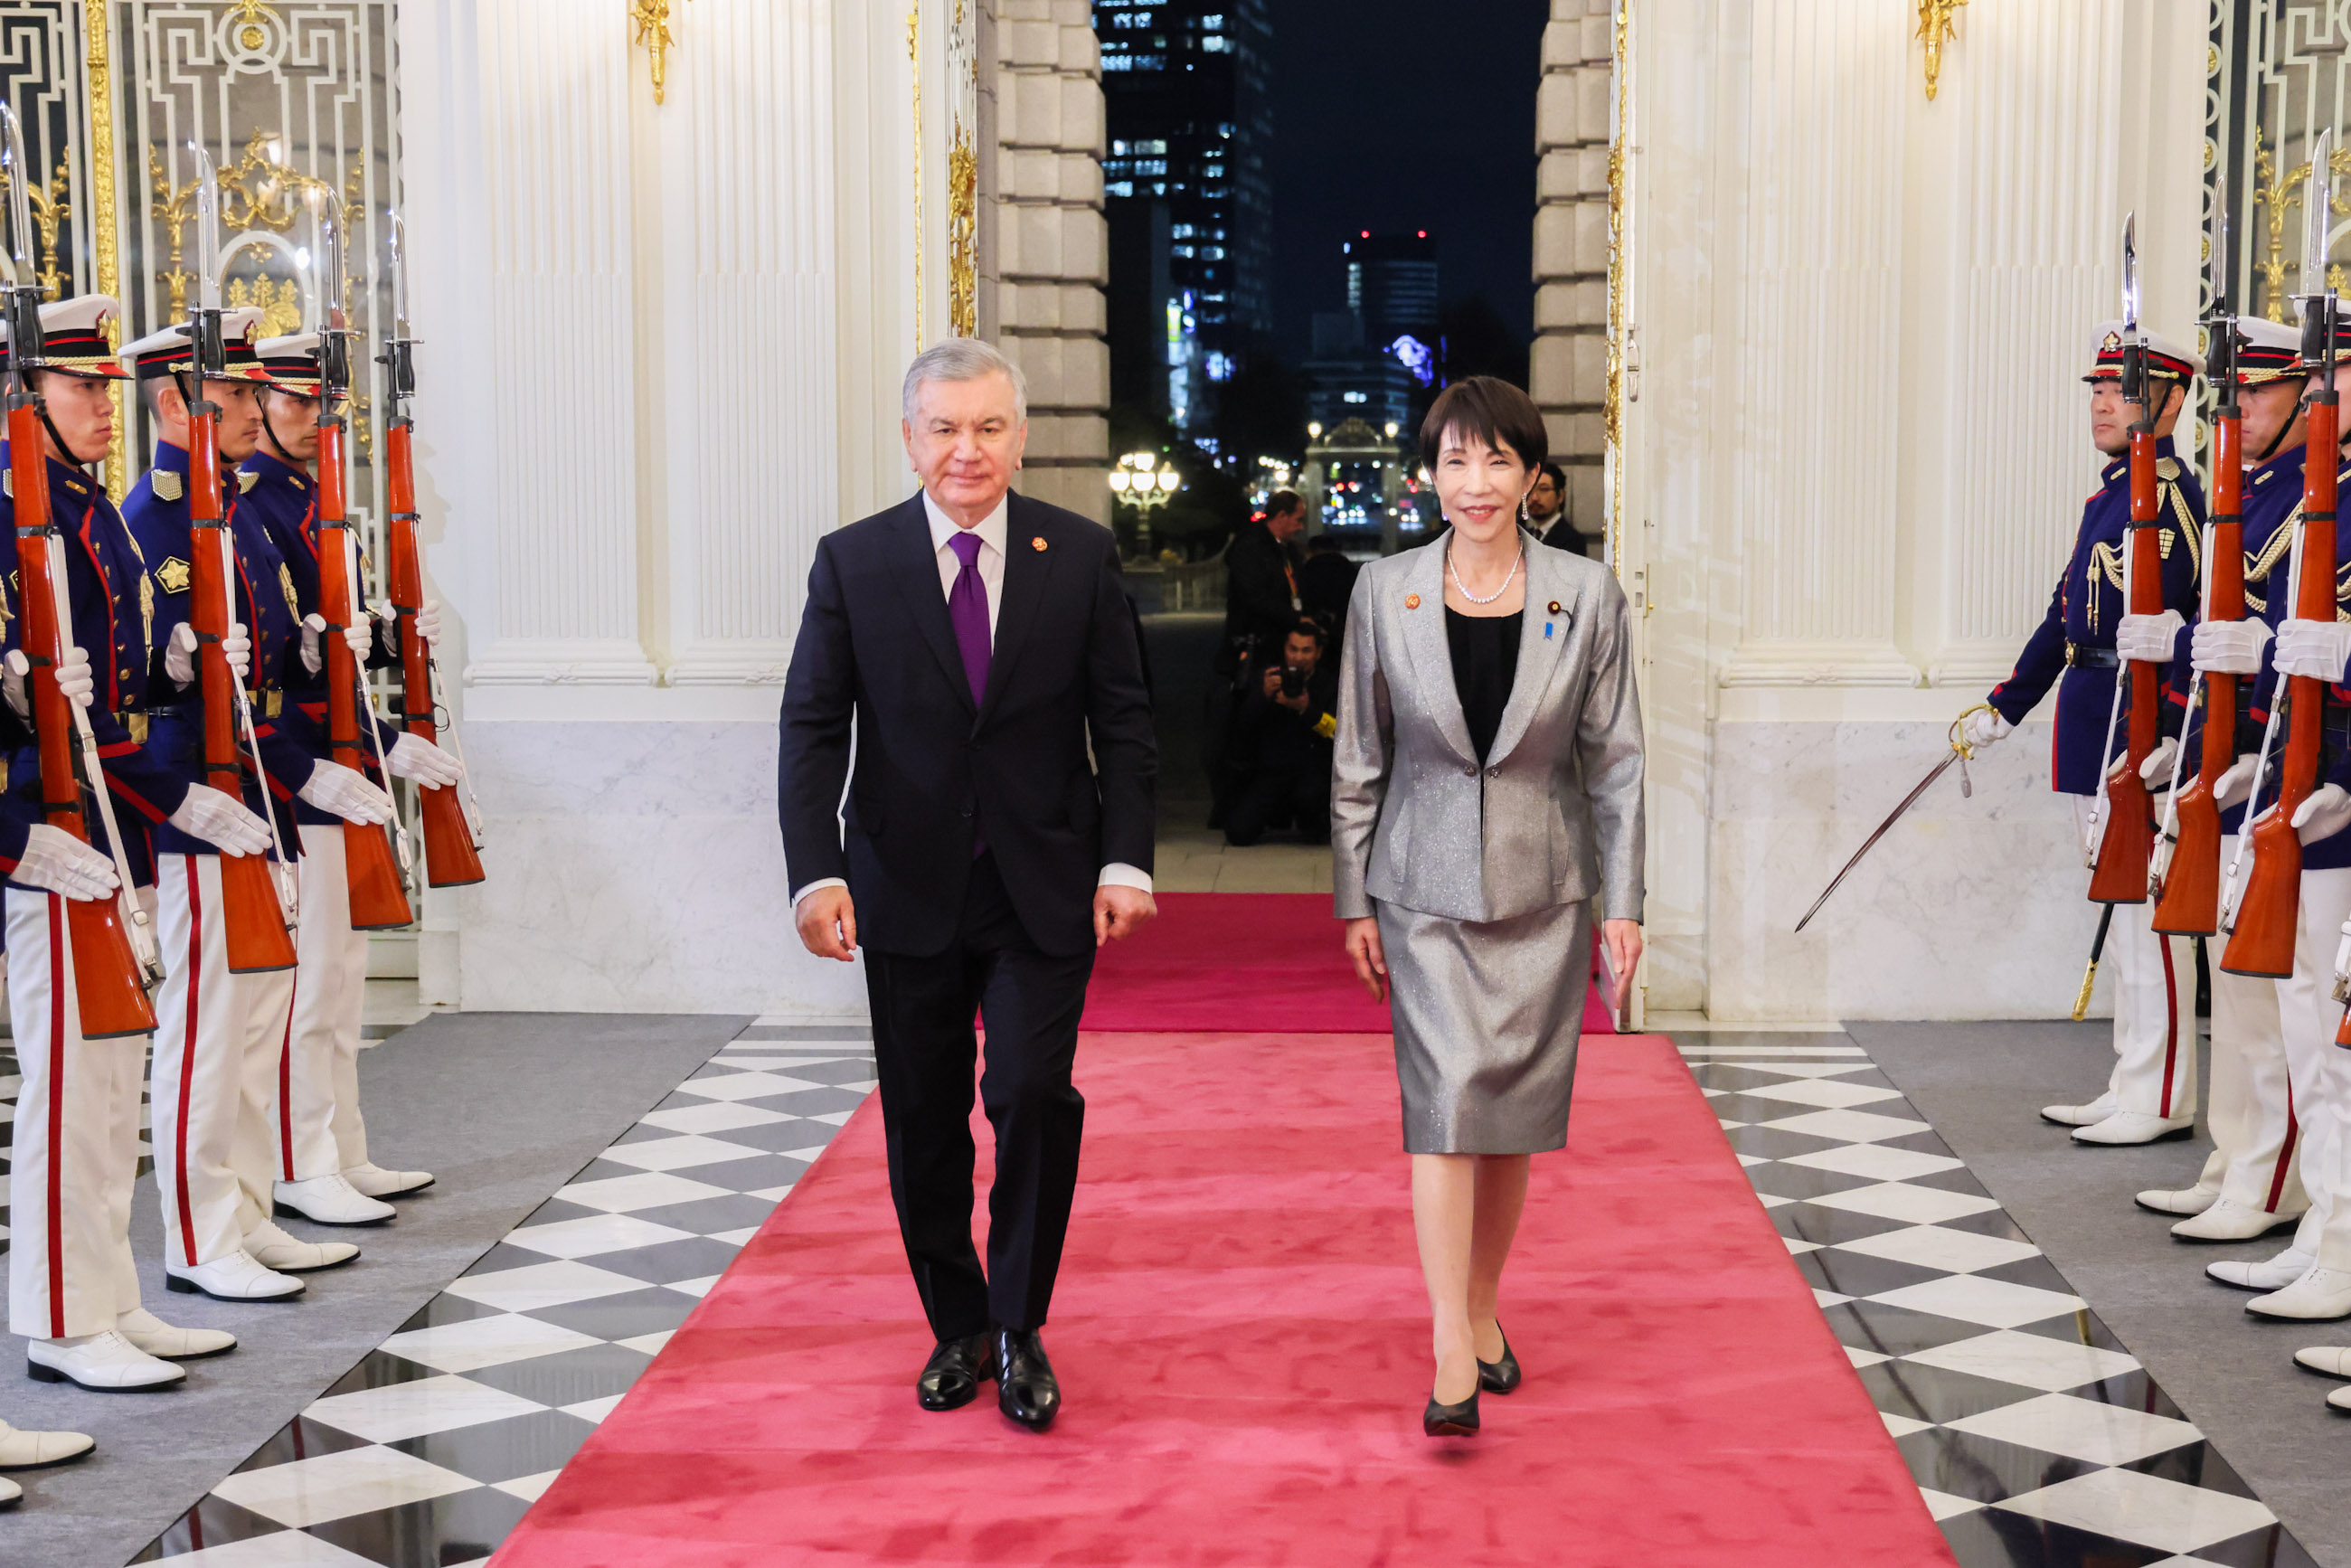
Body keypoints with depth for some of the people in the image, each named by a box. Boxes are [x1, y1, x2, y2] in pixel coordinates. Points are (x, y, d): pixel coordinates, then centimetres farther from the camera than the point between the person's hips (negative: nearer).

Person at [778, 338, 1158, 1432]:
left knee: (1035, 1095, -10)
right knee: (923, 1122, 9)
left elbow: (1122, 721, 3)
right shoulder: (851, 562, -1)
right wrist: (816, 873, -14)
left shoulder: (1081, 556, 1)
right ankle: (957, 1327, 28)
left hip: (1044, 889, -1)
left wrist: (1125, 859, -7)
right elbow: (812, 729, -2)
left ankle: (1018, 1329, 10)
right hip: (907, 890, 1)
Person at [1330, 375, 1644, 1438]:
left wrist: (1621, 902, 0)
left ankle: (1483, 1309, 28)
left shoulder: (1587, 596, -1)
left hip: (1542, 888, 1)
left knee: (1514, 1112, 9)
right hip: (1426, 887, -1)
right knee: (1445, 1101, -11)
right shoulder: (1385, 592, -1)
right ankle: (1452, 1354, -10)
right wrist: (1353, 900, 4)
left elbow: (1615, 758, 2)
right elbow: (1358, 759, 4)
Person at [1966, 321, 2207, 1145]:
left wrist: (2132, 760, -23)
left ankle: (2160, 1100, 2)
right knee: (2125, 911, 14)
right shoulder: (2109, 491, 17)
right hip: (2093, 721, 10)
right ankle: (2133, 1088, 22)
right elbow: (2066, 612, 23)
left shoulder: (2168, 496, -14)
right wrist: (2004, 705, 24)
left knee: (2146, 910, -5)